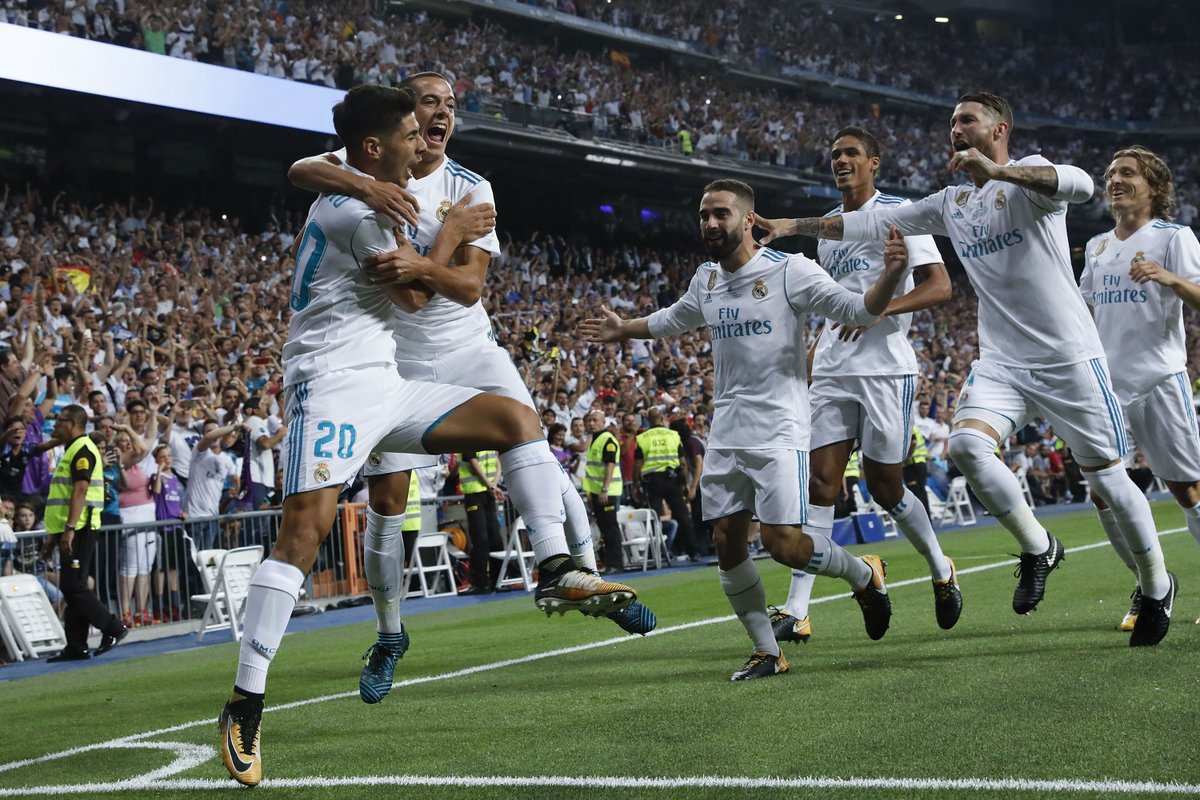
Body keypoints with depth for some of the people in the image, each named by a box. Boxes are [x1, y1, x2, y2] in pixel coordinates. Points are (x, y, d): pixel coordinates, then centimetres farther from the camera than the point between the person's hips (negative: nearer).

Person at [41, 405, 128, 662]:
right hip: (69, 530, 10)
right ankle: (76, 647, 9)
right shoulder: (72, 451, 21)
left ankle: (112, 629, -6)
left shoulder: (82, 450, -10)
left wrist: (69, 529, -28)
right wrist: (55, 534, 23)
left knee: (72, 586, -12)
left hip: (78, 530, -10)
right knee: (72, 588, 8)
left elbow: (80, 490, -21)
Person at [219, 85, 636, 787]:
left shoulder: (353, 194, 17)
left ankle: (556, 572, -4)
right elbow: (412, 292, -6)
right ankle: (245, 707, -21)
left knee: (517, 419, 2)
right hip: (335, 386, -10)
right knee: (307, 529, -22)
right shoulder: (356, 207, -13)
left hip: (384, 386, 10)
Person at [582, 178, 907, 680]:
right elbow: (674, 320, 32)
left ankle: (864, 574, 16)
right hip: (726, 435, 6)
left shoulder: (789, 271, -9)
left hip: (779, 432, -6)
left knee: (784, 544, -14)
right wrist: (624, 330, 43)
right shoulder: (706, 279, 10)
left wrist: (890, 275, -31)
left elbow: (859, 310, -12)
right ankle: (767, 653, 15)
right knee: (727, 543, 2)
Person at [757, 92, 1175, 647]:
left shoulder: (1028, 176, -7)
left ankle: (1157, 586, 23)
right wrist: (792, 225, 11)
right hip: (1000, 362, 5)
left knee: (1107, 480, 0)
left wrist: (994, 171, -38)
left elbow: (1081, 185, -29)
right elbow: (870, 223, 16)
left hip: (1068, 357, -5)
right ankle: (1037, 548, -2)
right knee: (966, 443, -22)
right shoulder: (950, 204, 13)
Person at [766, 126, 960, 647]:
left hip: (887, 369, -5)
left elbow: (939, 286, -12)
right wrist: (811, 358, 21)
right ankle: (796, 612, -10)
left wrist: (880, 308, -25)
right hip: (832, 371, 5)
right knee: (822, 483, -5)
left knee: (885, 488, 2)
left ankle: (941, 572, 28)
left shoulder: (899, 213, -2)